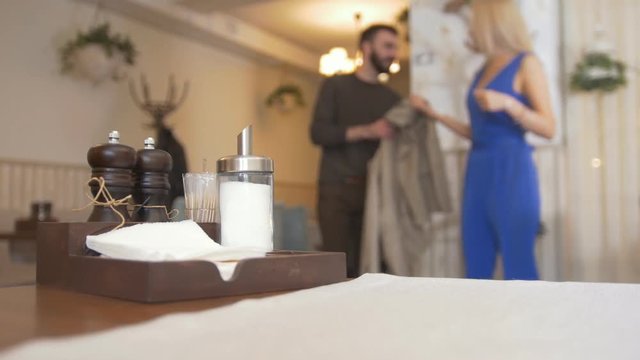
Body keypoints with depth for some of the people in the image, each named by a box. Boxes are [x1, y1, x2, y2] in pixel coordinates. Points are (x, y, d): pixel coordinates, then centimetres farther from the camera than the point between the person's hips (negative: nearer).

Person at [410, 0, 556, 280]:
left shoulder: (526, 63, -1)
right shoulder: (483, 71, 18)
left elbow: (548, 128, -8)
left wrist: (508, 103, -21)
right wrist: (434, 113, 20)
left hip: (511, 173, -7)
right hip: (477, 173, 7)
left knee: (518, 269, -5)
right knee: (476, 269, 7)